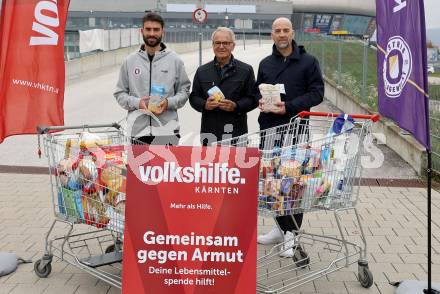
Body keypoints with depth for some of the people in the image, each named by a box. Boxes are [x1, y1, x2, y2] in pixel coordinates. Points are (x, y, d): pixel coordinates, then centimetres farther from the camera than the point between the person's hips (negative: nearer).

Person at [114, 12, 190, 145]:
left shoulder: (175, 60, 5)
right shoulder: (130, 61, 8)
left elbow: (184, 91, 7)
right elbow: (120, 93, 10)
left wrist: (168, 103, -12)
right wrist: (137, 103, -9)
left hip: (167, 130, -1)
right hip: (138, 129, 1)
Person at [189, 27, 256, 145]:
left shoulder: (246, 70, 8)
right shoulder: (202, 71, 14)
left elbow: (253, 99, 4)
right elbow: (193, 97, 15)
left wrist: (236, 106, -13)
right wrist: (205, 105, -7)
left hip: (236, 132, -2)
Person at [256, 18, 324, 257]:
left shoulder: (308, 62, 2)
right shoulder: (265, 64, 16)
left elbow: (317, 93, -4)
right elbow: (257, 91, 24)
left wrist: (289, 107, -15)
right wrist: (261, 101, 0)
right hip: (268, 129, 5)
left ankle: (292, 233, 6)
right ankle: (282, 227, 24)